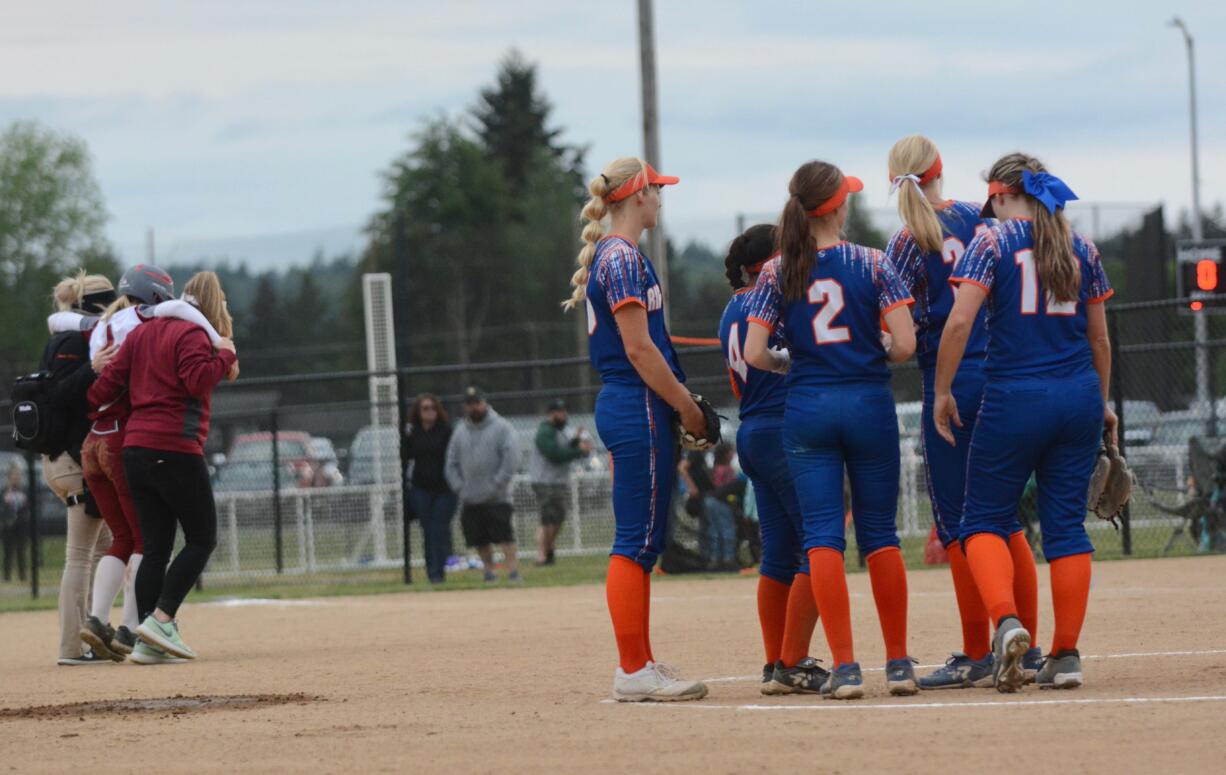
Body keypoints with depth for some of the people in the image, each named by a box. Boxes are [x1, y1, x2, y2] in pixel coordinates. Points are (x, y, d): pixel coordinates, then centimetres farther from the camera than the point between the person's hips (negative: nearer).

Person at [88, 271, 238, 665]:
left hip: (135, 450, 8)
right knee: (202, 539, 3)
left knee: (156, 547, 9)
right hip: (176, 451, -8)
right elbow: (198, 379, -22)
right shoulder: (191, 334, -7)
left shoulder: (141, 333, 16)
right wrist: (226, 355, -8)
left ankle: (147, 643, 2)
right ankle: (160, 620, -10)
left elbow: (110, 380, 11)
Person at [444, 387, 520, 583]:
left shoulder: (501, 427, -1)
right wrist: (459, 487, 0)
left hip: (497, 499, -5)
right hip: (470, 500, 5)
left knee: (504, 536, -12)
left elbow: (510, 459, -8)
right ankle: (489, 571, 18)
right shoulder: (460, 432, 13)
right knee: (480, 540, 8)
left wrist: (497, 485, -14)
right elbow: (451, 464, 13)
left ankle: (513, 572, -13)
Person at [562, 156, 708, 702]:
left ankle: (639, 665, 14)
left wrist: (681, 400, 15)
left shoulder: (609, 256, 18)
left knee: (644, 542, 12)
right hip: (638, 408, -10)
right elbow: (638, 348, -17)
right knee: (637, 542, -9)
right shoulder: (624, 258, -13)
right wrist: (688, 407, -12)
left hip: (625, 408, 10)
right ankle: (632, 672, -9)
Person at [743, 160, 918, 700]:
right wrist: (879, 357, 10)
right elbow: (905, 345, -11)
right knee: (880, 533, 9)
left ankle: (844, 668, -8)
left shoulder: (777, 273, -2)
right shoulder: (873, 264, -5)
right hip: (869, 404, 0)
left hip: (807, 410, 0)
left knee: (822, 535, 0)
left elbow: (754, 354, -7)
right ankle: (898, 663, 11)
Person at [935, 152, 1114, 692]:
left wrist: (942, 392, -5)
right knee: (1067, 522, 7)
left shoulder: (992, 243, -4)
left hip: (1015, 399, -4)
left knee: (985, 520, 6)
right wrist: (1101, 403, 26)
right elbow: (1099, 337, 15)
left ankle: (1007, 620, -20)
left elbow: (958, 323, -14)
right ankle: (1065, 656, 5)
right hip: (1078, 396, 4)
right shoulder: (1082, 249, 9)